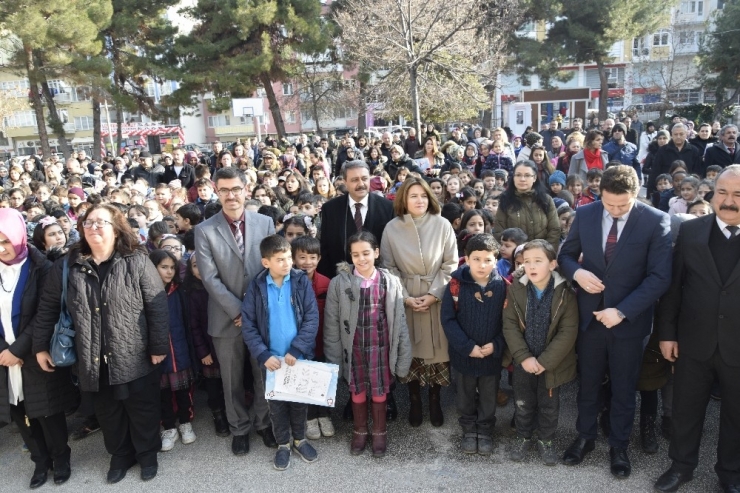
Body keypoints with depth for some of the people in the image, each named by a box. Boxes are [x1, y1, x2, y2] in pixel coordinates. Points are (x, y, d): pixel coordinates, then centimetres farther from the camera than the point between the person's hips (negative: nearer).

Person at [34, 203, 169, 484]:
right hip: (94, 361, 3)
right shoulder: (67, 266, 1)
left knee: (142, 410, 12)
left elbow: (157, 306, -10)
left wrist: (159, 346, -10)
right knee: (108, 413, 19)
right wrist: (40, 345, 10)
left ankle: (147, 454, 35)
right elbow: (48, 307, 9)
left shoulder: (137, 262, -9)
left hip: (135, 358, -3)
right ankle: (120, 455, 41)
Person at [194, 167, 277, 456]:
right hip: (227, 319, -1)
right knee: (233, 380, 13)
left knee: (265, 375, 14)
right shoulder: (205, 230, -5)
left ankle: (264, 423, 35)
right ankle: (239, 429, 33)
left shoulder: (265, 223, 0)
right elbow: (210, 278, -10)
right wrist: (237, 311, -14)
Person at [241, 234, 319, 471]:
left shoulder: (302, 281, -8)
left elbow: (312, 319, -10)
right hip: (271, 359, 0)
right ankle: (283, 444, 34)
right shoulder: (256, 286, -8)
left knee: (300, 400, 16)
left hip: (300, 357, 0)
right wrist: (263, 355, -15)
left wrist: (295, 350, -17)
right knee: (276, 404, 14)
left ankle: (299, 439, 37)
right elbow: (248, 325, -6)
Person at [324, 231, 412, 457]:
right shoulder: (339, 283, -9)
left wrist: (403, 353, -2)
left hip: (381, 346, 0)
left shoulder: (391, 282, -6)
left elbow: (399, 320, -3)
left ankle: (379, 433, 36)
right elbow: (331, 324, -4)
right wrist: (334, 358, -2)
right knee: (357, 391, 15)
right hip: (354, 347, 0)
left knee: (380, 391, 13)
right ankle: (359, 431, 38)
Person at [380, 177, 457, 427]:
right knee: (410, 350, 6)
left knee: (437, 349, 5)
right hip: (405, 299, 0)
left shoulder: (442, 225, -5)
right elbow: (389, 267, 0)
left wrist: (434, 294, -11)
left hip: (437, 298, 0)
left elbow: (450, 264, -3)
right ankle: (415, 401, 24)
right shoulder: (392, 228, -3)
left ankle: (435, 400, 24)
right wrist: (406, 297, -9)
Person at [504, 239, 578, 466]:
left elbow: (568, 331, -16)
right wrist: (523, 357, -17)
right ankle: (523, 437, 39)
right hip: (523, 362, 1)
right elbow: (510, 325, -9)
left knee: (549, 405, 16)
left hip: (551, 363, -1)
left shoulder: (565, 293, -16)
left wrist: (545, 361, -17)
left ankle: (546, 440, 38)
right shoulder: (515, 289, -10)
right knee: (523, 403, 17)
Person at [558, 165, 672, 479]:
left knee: (623, 389, 15)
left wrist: (622, 311, -21)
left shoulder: (656, 221, -13)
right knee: (588, 384, 17)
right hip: (589, 315, 2)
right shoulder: (585, 214, -5)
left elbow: (660, 277, -15)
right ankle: (585, 437, 38)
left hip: (630, 320, -2)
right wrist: (577, 272, -16)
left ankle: (619, 447, 35)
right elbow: (565, 255, 6)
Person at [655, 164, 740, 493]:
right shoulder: (690, 231, -3)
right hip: (694, 342, 1)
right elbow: (673, 285, -1)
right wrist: (667, 332, -1)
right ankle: (682, 465, 37)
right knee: (685, 409, 16)